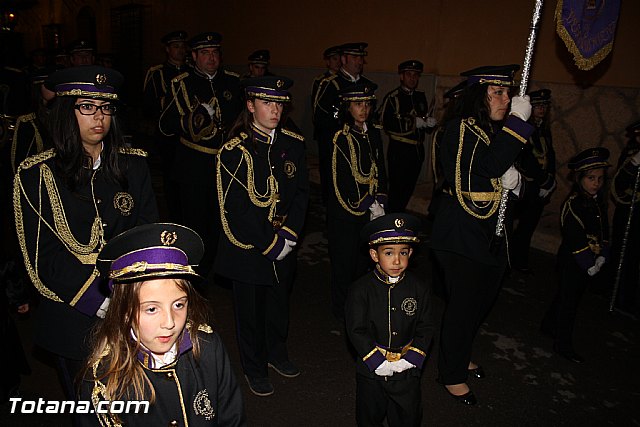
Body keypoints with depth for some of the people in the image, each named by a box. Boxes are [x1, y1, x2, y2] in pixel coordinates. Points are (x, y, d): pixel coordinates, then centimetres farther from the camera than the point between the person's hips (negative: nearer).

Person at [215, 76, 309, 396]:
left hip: (284, 244, 4)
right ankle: (254, 368, 35)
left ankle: (277, 353, 46)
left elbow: (302, 192, 0)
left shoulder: (293, 144, -1)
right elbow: (235, 208, -17)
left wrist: (288, 235, -11)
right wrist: (269, 244, -17)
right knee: (251, 308, 12)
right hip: (248, 246, -4)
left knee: (280, 301, 21)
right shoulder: (234, 151, -14)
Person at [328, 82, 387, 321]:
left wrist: (380, 202, -3)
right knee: (344, 259, 4)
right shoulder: (340, 137, -12)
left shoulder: (374, 134, 7)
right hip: (345, 209, -6)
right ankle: (341, 310, 22)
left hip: (370, 210, 6)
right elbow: (343, 178, -16)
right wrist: (368, 204, -15)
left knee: (363, 259, 14)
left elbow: (379, 171, 10)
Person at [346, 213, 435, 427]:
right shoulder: (361, 289, -16)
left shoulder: (419, 288, -9)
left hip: (407, 369, 1)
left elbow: (426, 328, -4)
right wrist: (377, 361, -18)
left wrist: (411, 359, -13)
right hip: (371, 369, -1)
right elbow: (356, 330, -14)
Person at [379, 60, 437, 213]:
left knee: (408, 189, 13)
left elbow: (426, 119, 22)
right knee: (397, 190, -4)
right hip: (399, 151, -7)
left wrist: (431, 122, -3)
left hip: (418, 150, 7)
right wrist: (413, 122, -21)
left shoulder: (420, 97, 15)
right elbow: (386, 124, -18)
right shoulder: (392, 98, -7)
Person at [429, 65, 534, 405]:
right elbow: (491, 165, -30)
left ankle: (460, 355, 42)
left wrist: (514, 179, -3)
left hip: (494, 234, 9)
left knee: (482, 300, 19)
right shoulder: (460, 129, -15)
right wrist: (518, 121, -23)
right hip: (462, 233, -8)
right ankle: (451, 373, 22)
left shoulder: (499, 131, 12)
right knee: (463, 303, 1)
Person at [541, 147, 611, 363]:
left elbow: (604, 232, 8)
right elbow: (575, 240, -21)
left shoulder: (599, 202, 7)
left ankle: (549, 325, 37)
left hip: (591, 263, 7)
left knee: (566, 296, 19)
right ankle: (563, 345, 12)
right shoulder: (572, 204, -18)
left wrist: (601, 257, -3)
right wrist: (590, 265, -18)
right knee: (569, 301, 1)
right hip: (572, 262, -7)